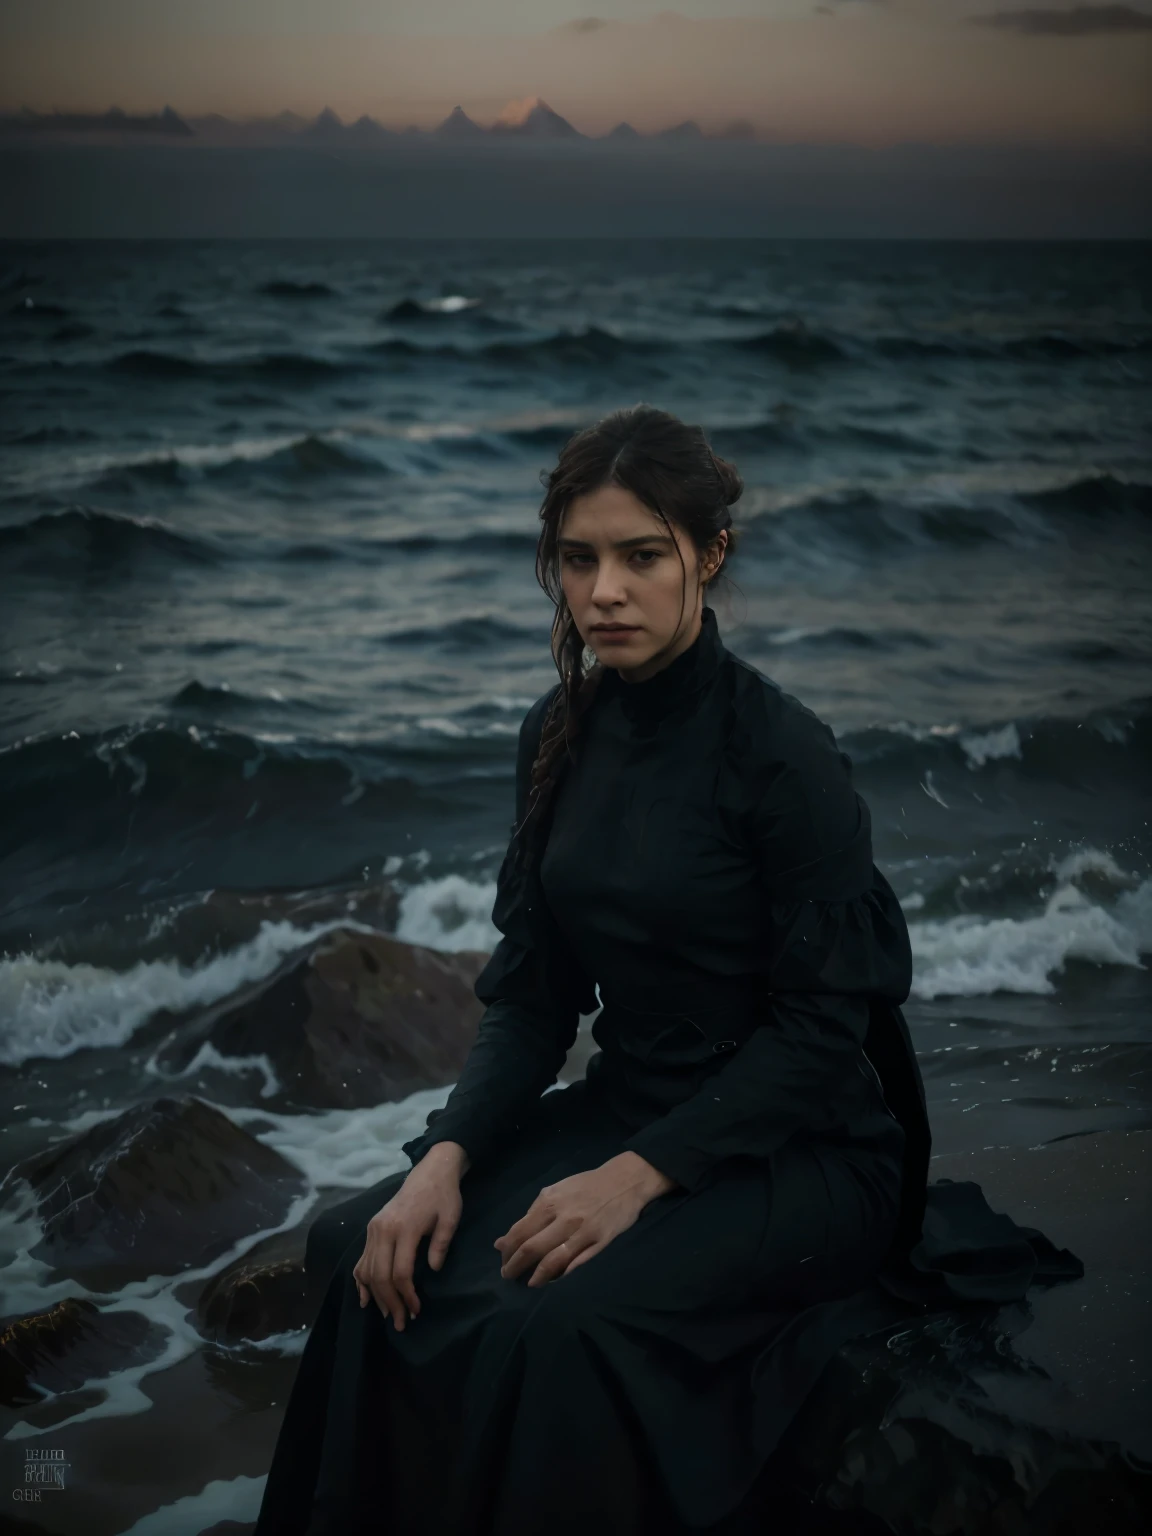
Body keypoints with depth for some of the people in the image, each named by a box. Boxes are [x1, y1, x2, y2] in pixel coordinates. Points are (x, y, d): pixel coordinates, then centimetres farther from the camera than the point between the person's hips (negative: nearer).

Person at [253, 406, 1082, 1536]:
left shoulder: (782, 753, -17)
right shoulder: (560, 734, 3)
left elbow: (820, 1027, -16)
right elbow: (532, 991, 6)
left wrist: (641, 1175, -22)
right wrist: (446, 1154, -9)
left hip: (795, 1149, -6)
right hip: (624, 1103, 6)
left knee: (560, 1321, -30)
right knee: (384, 1269, -18)